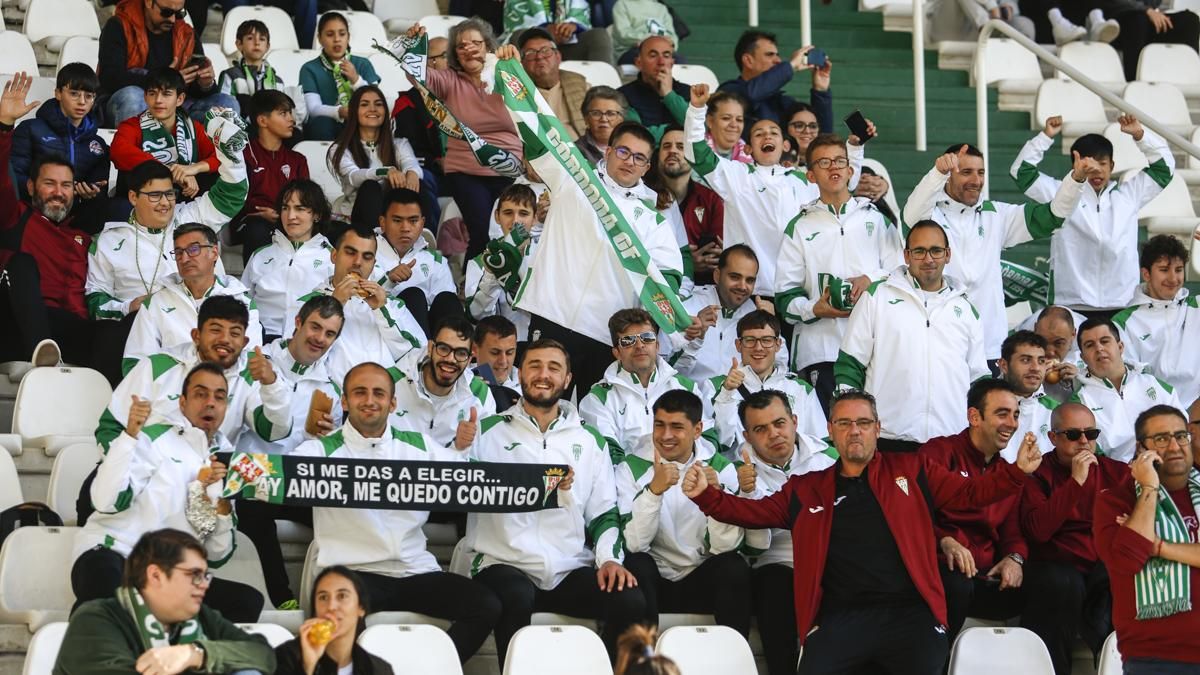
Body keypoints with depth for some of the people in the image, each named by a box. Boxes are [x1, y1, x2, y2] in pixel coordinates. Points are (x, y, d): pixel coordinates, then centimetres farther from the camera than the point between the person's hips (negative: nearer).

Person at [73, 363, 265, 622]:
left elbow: (217, 556, 16)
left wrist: (224, 506, -2)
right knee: (104, 581, -40)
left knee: (247, 601, -18)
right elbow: (106, 502, -14)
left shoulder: (223, 464, 20)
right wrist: (130, 434, -19)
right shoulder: (153, 439, 3)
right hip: (111, 553, -5)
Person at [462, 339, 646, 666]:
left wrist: (609, 558, -5)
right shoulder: (488, 431, 7)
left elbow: (605, 512, 13)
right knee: (517, 598, -37)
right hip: (504, 564, -3)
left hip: (572, 571, 3)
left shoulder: (589, 439, 17)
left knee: (631, 601, -23)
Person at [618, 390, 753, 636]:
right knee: (635, 565, -29)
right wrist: (653, 490, -31)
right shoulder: (632, 467, -4)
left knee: (734, 568, -26)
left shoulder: (720, 468, -1)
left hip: (703, 583, 1)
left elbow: (725, 545, -12)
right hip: (652, 582, -1)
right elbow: (633, 543, -17)